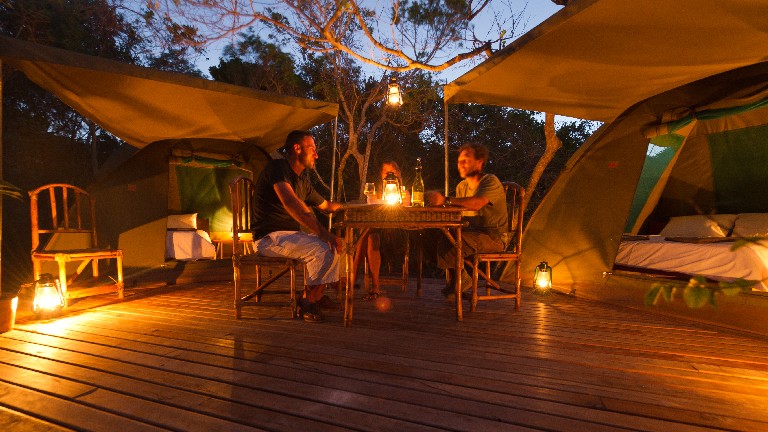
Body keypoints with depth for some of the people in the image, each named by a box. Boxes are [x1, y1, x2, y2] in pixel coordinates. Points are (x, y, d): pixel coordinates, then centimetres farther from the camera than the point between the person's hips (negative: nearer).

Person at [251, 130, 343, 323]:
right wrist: (321, 232, -33)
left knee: (334, 245, 3)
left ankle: (315, 296, 1)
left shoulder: (303, 180, 15)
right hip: (269, 237, -9)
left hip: (290, 235, 9)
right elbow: (290, 202, -29)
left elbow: (325, 205, 29)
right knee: (323, 249, -25)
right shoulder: (278, 167, -11)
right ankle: (308, 303, -7)